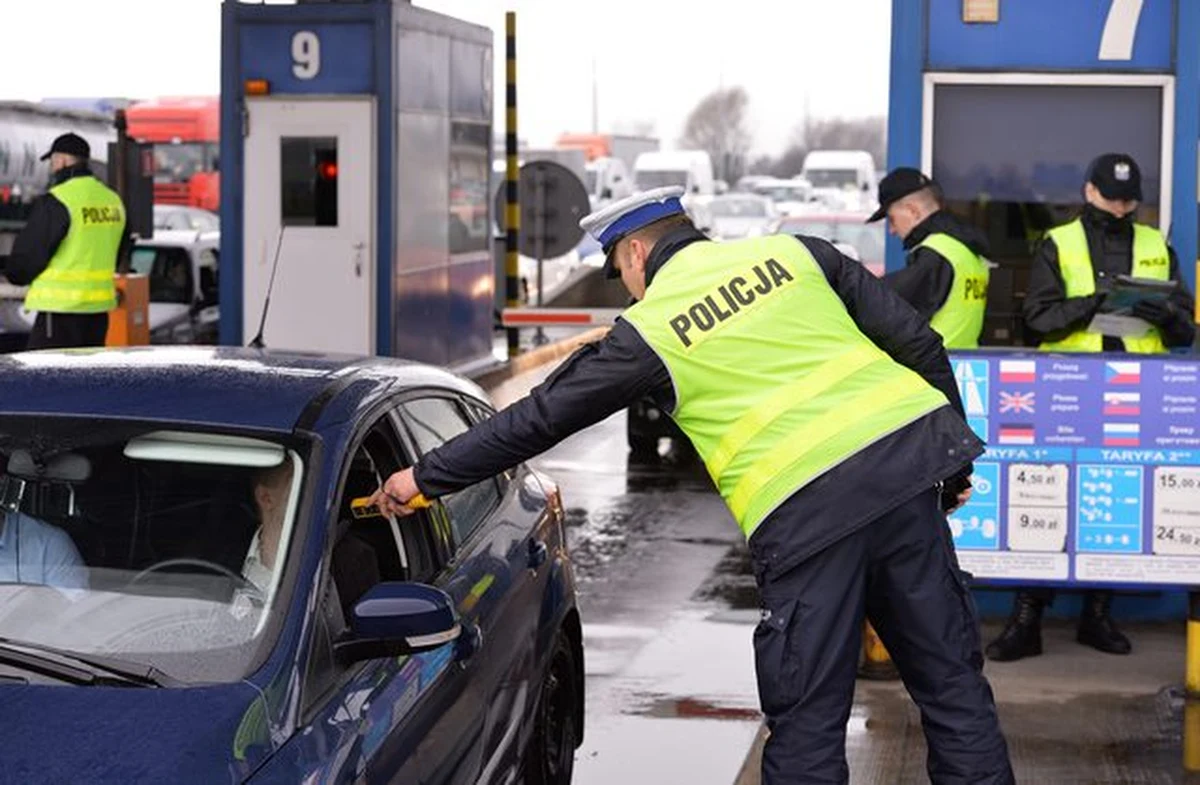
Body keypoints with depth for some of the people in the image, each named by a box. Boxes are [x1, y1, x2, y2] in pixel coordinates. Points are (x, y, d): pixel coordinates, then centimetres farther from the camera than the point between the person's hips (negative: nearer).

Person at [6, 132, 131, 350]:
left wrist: (14, 274, 11)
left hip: (61, 308, -8)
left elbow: (29, 252, -9)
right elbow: (120, 252, 21)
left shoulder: (56, 202, -14)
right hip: (100, 308, 8)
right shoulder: (113, 200, 11)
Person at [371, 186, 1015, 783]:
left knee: (807, 722, 4)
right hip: (908, 455, 4)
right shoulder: (795, 253, 16)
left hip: (803, 508, -4)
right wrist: (954, 452, 22)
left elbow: (539, 419, 11)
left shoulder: (650, 330, 6)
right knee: (950, 677, 11)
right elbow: (916, 341, 12)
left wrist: (425, 477, 22)